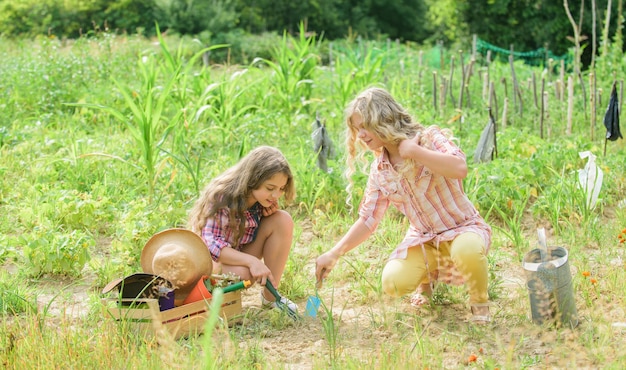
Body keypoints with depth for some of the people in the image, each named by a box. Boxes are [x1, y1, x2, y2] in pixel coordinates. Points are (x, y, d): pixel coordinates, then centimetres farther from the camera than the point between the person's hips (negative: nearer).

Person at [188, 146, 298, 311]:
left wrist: (269, 209, -17)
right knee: (241, 273, -41)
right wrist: (252, 261, -45)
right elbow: (211, 243, -33)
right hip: (211, 259, -6)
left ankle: (270, 295, -12)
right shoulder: (222, 198, -29)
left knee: (283, 220, -18)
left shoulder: (262, 199, -10)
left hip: (242, 252, 7)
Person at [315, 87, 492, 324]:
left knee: (467, 250, -41)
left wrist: (413, 151, -28)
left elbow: (460, 168, -34)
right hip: (422, 238, 5)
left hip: (463, 227, -5)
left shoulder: (430, 138, -14)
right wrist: (334, 254, -6)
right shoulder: (380, 170, 1)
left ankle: (480, 304, -8)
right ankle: (428, 275, 16)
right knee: (393, 283, -21)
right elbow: (368, 220, 3)